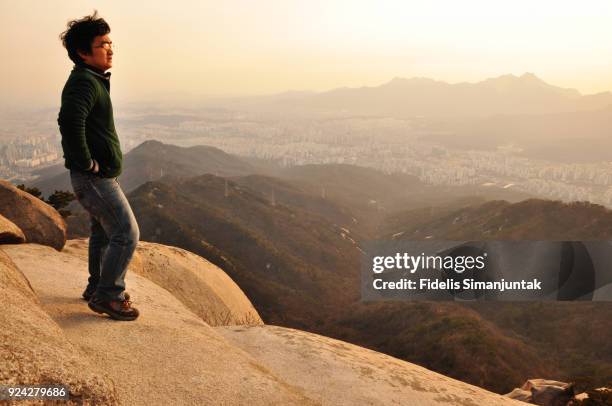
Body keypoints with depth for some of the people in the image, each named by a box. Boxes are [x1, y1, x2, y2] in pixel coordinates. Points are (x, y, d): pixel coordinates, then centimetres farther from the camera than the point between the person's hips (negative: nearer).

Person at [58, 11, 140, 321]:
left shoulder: (93, 80, 14)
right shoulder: (84, 82, -19)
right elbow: (70, 122, -37)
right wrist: (87, 163, -26)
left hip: (98, 176, 10)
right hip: (96, 177, -10)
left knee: (103, 233, 21)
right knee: (126, 234, -6)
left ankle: (97, 288, 35)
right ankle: (106, 296, 4)